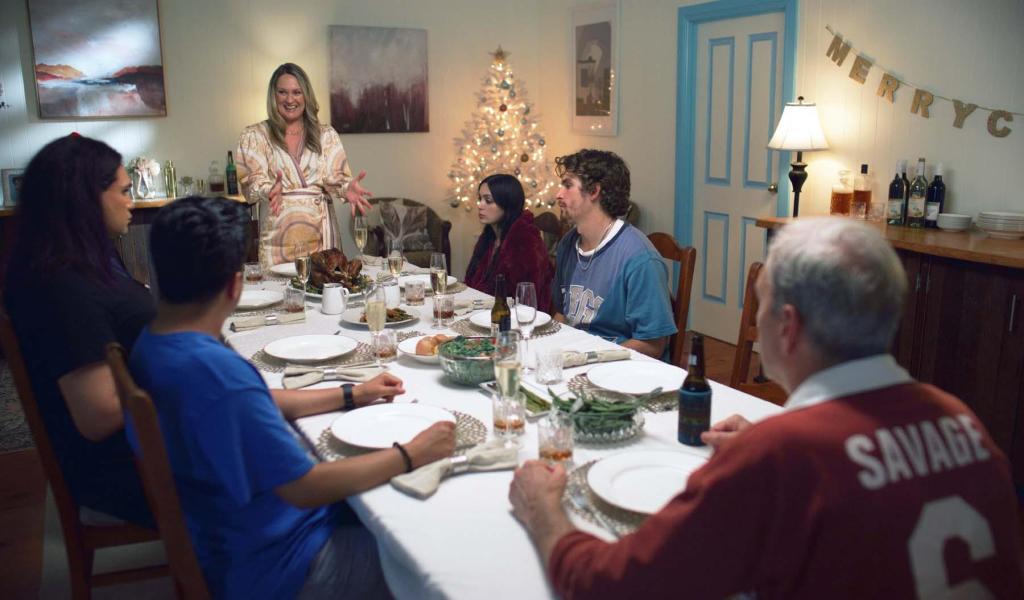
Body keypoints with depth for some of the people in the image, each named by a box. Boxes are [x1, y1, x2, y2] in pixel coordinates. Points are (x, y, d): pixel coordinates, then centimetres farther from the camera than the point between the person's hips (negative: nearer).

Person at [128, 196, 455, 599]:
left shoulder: (155, 345, -3)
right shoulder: (215, 370, -33)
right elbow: (306, 488, -28)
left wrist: (351, 396, 13)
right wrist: (413, 455, -18)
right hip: (264, 568, -9)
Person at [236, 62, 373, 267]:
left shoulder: (326, 134, 12)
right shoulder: (255, 136, 6)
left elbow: (335, 177, 3)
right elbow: (252, 182, -3)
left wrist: (347, 187, -20)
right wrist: (269, 191, -25)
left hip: (320, 233, 2)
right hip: (278, 235, -1)